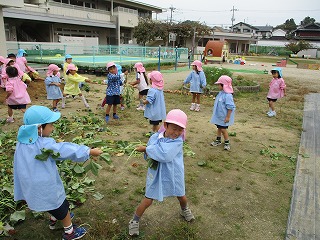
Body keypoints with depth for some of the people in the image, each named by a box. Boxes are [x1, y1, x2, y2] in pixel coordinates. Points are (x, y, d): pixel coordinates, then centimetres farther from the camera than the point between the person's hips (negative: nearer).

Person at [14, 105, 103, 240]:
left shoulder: (22, 142, -4)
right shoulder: (45, 144, -28)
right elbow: (67, 150, -25)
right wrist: (91, 151, -16)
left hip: (31, 187, 8)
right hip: (46, 189, -7)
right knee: (62, 207, 17)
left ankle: (54, 220, 57)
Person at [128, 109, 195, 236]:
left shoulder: (178, 141, -20)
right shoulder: (155, 137, -12)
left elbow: (165, 155, -35)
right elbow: (148, 155, 1)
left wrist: (146, 149, -28)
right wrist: (150, 156, -22)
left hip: (173, 175, 0)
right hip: (157, 175, 0)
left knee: (181, 196, 22)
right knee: (148, 200, 5)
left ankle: (185, 210, 56)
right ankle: (135, 221, 29)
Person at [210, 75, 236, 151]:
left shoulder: (228, 95, -25)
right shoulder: (221, 93, 4)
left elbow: (230, 107, -24)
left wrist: (228, 117, -22)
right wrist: (216, 114, 20)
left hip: (224, 117, -9)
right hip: (219, 116, 9)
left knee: (223, 129, 2)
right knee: (219, 128, 19)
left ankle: (227, 143, 18)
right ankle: (218, 140, 35)